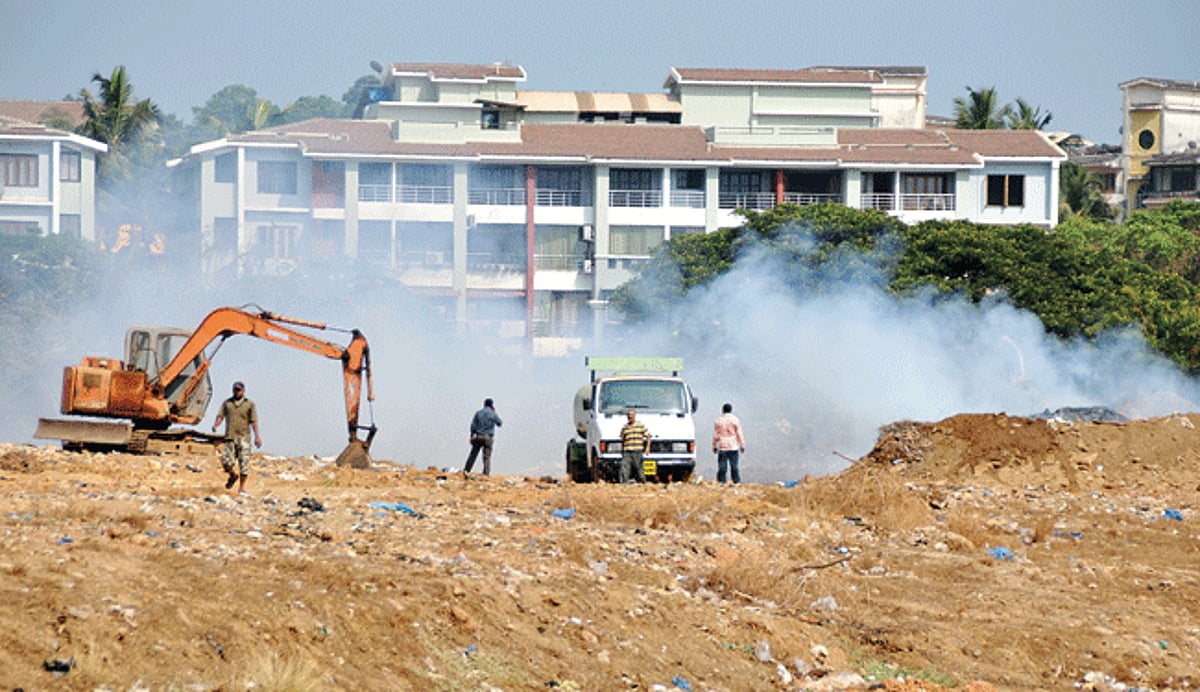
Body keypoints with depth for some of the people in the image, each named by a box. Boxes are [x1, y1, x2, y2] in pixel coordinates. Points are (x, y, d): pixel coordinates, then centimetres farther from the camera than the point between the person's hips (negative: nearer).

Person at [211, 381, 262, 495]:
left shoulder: (249, 404, 6)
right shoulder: (226, 403, 13)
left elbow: (254, 421, 1)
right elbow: (220, 416, 5)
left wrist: (257, 436, -8)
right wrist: (215, 425, -16)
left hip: (243, 437, -2)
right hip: (229, 437, 2)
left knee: (244, 462, -7)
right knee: (226, 460, -8)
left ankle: (242, 488, 1)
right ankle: (233, 475, 24)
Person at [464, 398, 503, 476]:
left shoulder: (478, 413, 4)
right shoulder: (493, 414, -2)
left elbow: (473, 425, 1)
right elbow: (500, 423, 13)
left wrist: (472, 436, 8)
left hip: (478, 437, 2)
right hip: (488, 438, -2)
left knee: (473, 455, 10)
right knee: (487, 457, 0)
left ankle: (466, 471, 9)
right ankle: (486, 473, -8)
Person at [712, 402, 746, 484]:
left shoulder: (718, 421, 2)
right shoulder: (735, 420, -2)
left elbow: (715, 435, 4)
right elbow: (739, 434, -2)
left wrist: (714, 447, 12)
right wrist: (742, 446, 4)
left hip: (722, 447, 1)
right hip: (733, 447, -1)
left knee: (722, 467, 1)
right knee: (734, 467, 1)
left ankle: (721, 482, -2)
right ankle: (737, 481, -2)